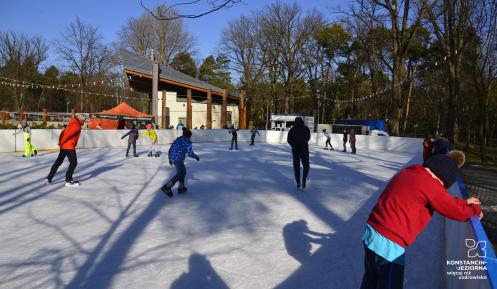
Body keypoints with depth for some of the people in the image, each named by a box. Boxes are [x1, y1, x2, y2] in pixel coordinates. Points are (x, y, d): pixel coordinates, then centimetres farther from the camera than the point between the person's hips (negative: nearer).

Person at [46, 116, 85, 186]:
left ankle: (49, 178, 25)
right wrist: (62, 142, -12)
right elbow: (68, 134, -22)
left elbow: (63, 132, 15)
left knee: (58, 162, 18)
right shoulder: (77, 127, -14)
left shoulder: (71, 124, 15)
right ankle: (68, 180, -3)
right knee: (73, 162, -2)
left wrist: (60, 141, 9)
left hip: (63, 146, 9)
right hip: (69, 147, -9)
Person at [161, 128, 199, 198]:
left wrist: (170, 159, 36)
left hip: (173, 159, 9)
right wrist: (196, 157, 11)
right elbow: (190, 153, -7)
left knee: (183, 171, 22)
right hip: (178, 159, -9)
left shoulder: (177, 140, 21)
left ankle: (181, 187, 23)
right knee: (180, 173, -18)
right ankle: (166, 187, -32)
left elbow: (170, 151, 23)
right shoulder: (187, 141, -1)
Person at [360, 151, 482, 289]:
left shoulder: (407, 172, 11)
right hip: (388, 244, -8)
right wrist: (475, 209, 17)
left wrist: (464, 202, 25)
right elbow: (458, 213, -2)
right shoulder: (431, 185, -13)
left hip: (371, 232, 9)